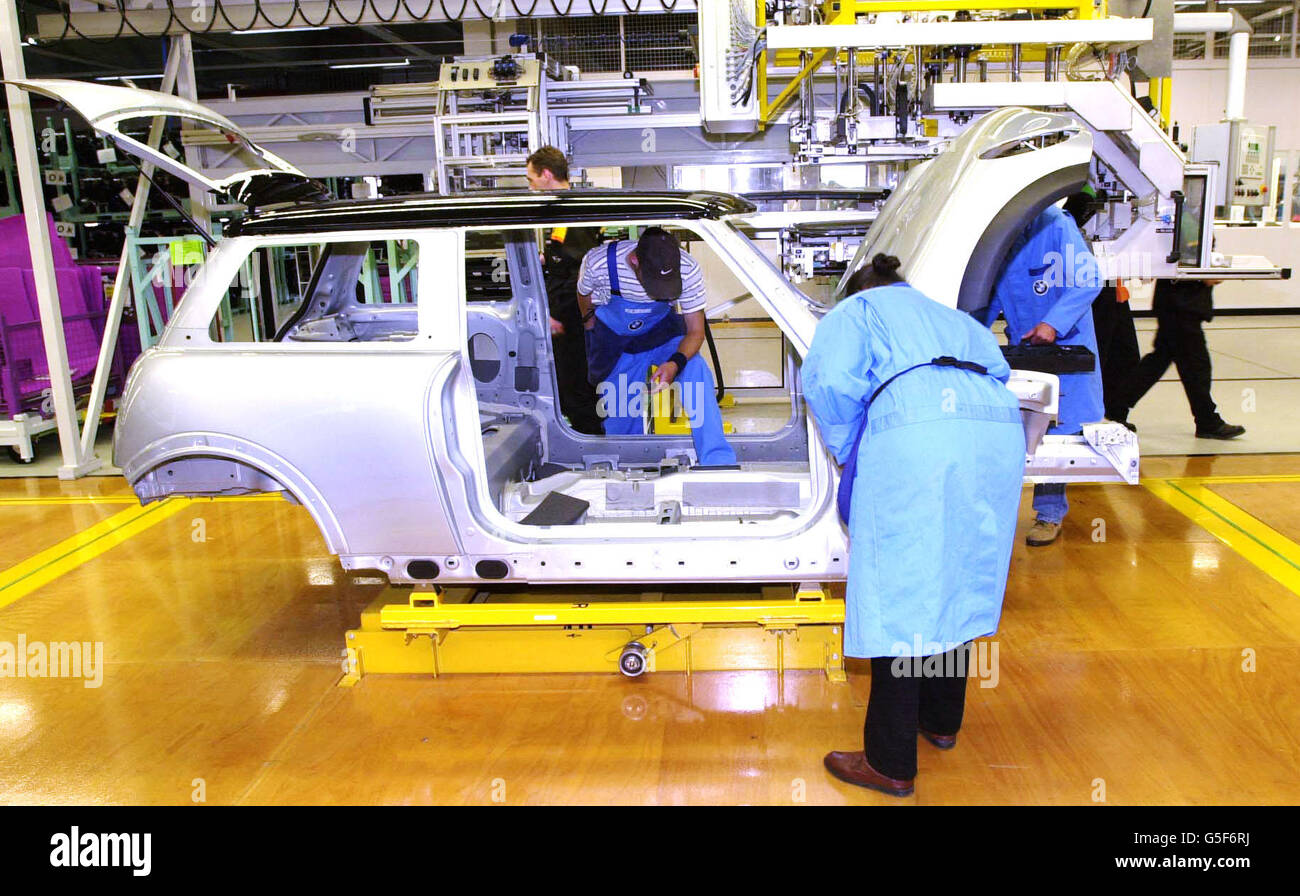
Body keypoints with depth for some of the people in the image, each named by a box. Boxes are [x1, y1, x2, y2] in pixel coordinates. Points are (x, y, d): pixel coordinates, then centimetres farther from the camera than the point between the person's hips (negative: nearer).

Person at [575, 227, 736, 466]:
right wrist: (590, 325, 8)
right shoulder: (599, 263, -29)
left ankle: (718, 462, -30)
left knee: (695, 368, -28)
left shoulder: (688, 270, -29)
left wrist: (675, 363, -39)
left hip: (661, 330, 0)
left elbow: (696, 331, -21)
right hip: (612, 332, 0)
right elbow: (584, 291, -4)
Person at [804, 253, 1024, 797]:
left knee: (897, 592, -1)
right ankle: (942, 721, 36)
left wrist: (850, 456, 18)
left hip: (914, 429, -6)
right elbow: (999, 369, 28)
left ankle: (891, 765, 6)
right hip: (999, 427, 6)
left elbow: (832, 383, 4)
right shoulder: (951, 315, 39)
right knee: (959, 581, 19)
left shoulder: (856, 311, 23)